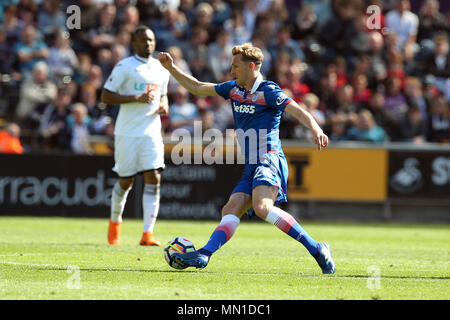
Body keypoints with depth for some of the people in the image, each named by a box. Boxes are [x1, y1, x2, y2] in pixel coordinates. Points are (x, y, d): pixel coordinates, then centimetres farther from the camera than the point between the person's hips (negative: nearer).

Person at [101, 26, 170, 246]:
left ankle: (147, 234, -10)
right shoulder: (124, 67, -6)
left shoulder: (162, 69, 12)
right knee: (125, 182, 4)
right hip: (127, 133, -4)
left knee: (154, 180, -9)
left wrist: (164, 105, 5)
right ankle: (115, 221, 32)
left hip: (152, 131, 4)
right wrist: (135, 98, -19)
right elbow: (105, 96, -9)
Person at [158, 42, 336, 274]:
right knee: (231, 210, -7)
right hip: (251, 167, 8)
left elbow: (298, 111, -15)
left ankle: (316, 250, -26)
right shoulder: (233, 89, 18)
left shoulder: (267, 91, -6)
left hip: (269, 161, -8)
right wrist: (171, 68, 23)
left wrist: (316, 130, -33)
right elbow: (197, 88, 28)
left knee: (262, 207, -28)